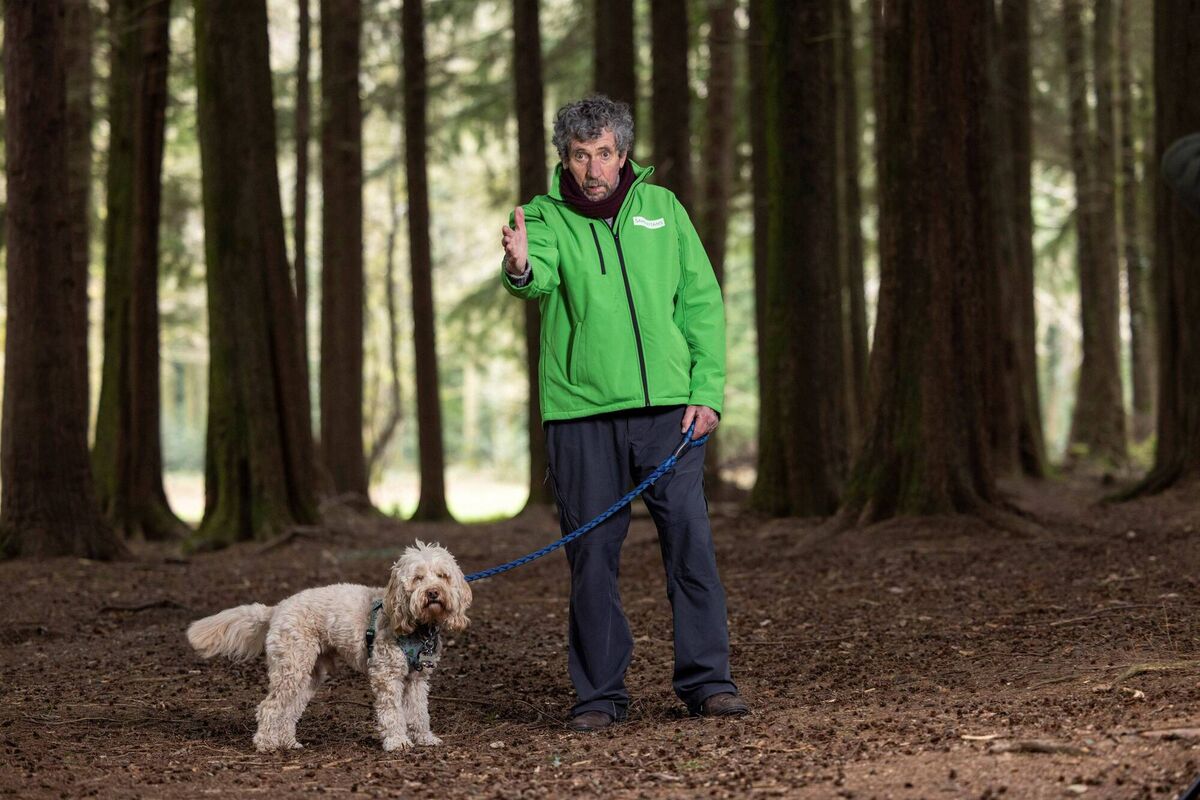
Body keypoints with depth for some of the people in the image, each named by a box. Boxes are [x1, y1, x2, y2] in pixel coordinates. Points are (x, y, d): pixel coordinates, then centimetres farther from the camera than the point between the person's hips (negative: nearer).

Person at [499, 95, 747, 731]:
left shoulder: (661, 207, 10)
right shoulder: (544, 217, 3)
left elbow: (702, 302, 10)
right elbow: (537, 278, -19)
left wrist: (706, 391, 0)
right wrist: (519, 267, -44)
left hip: (666, 407, 1)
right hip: (580, 411, -1)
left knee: (690, 540, -3)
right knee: (592, 554, 2)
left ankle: (707, 679, 7)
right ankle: (600, 692, 11)